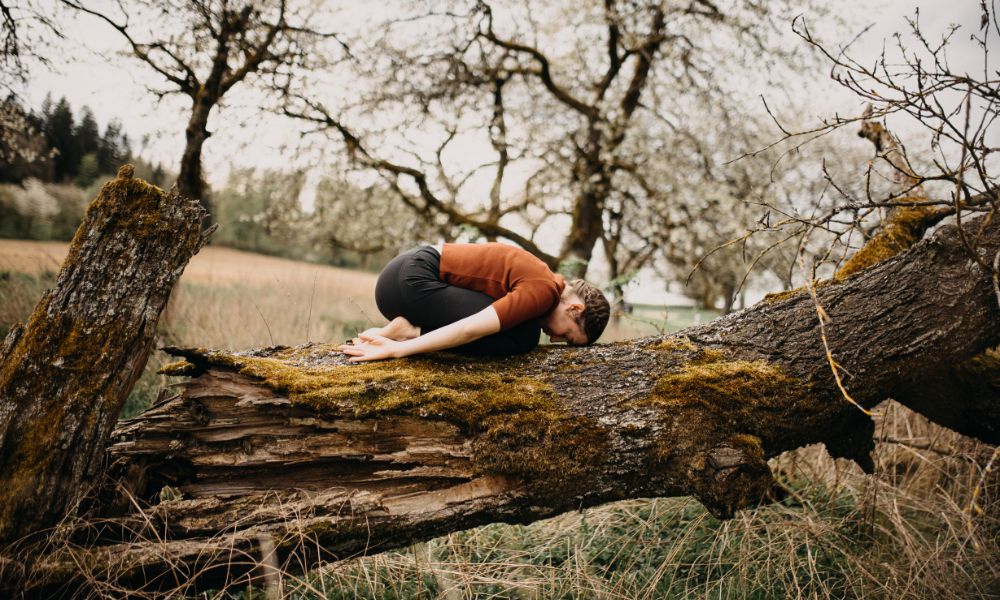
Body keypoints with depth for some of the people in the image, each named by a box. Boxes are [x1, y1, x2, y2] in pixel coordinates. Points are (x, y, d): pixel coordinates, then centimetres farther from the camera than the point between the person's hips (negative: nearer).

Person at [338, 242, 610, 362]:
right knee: (522, 336, -17)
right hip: (413, 280, -10)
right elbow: (472, 328, -22)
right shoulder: (543, 292, -14)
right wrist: (398, 350, -22)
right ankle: (411, 333, -11)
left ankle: (408, 329, 5)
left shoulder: (538, 277, 19)